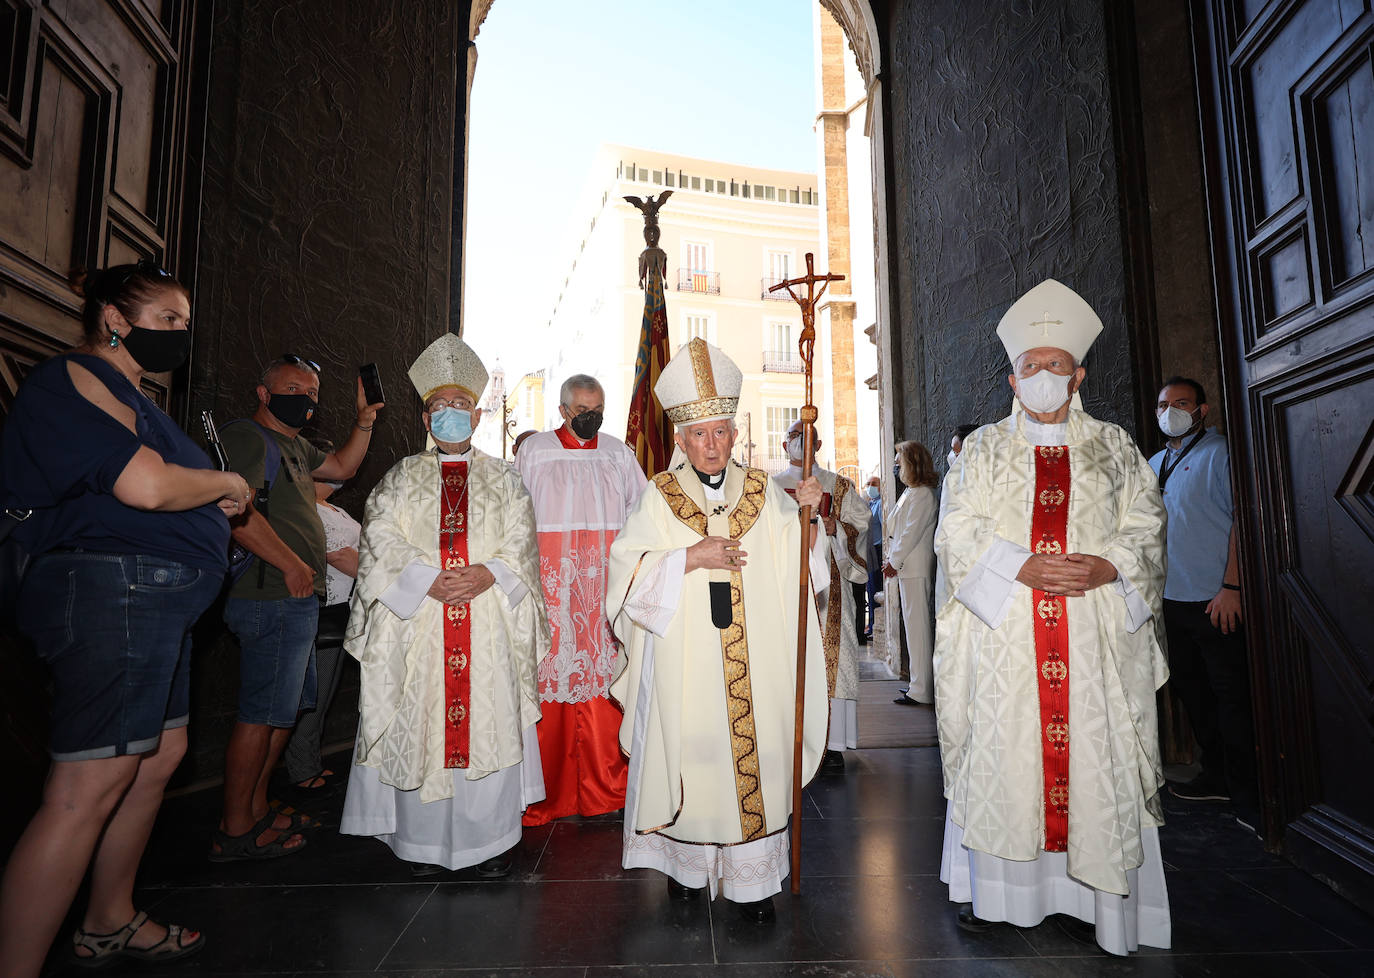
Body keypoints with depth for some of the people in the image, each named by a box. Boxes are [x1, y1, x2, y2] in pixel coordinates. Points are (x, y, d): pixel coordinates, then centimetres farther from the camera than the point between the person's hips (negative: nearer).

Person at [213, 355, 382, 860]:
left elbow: (342, 467, 31)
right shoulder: (246, 436, -10)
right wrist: (291, 565, -19)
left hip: (297, 599, 10)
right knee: (262, 714, -4)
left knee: (286, 708, 16)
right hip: (273, 597, -10)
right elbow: (238, 512, -22)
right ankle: (235, 831, 7)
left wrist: (365, 420, 18)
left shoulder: (294, 445, 20)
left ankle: (257, 810, 27)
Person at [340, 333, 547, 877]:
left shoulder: (502, 480, 12)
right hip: (419, 626, 1)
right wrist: (429, 580, -14)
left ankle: (491, 840, 13)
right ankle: (424, 841, 19)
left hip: (489, 623, 0)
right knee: (420, 727, 3)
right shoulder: (402, 478, 12)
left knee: (490, 723, 0)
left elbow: (522, 545, 4)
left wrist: (487, 574, -14)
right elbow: (381, 542, 0)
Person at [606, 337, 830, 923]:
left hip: (754, 666, 2)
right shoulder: (660, 497, 3)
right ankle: (687, 865, 27)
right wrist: (690, 557, -16)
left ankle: (753, 880, 19)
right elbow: (627, 569, -5)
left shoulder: (761, 493, 8)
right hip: (686, 666, -1)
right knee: (691, 756, 5)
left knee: (754, 758, 3)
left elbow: (793, 562, 9)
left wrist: (806, 513, -7)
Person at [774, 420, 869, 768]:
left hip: (827, 581, 0)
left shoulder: (840, 486, 15)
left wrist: (834, 528, -9)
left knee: (830, 654, -5)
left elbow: (860, 523, 9)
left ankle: (832, 742, 2)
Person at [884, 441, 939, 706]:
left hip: (916, 570, -10)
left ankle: (921, 691, -1)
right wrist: (894, 561, 12)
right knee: (913, 625, 14)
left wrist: (894, 562, -11)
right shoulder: (911, 492, 17)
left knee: (917, 627, -6)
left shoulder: (922, 494, -13)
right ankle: (920, 683, 22)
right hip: (908, 568, 10)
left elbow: (911, 533, -17)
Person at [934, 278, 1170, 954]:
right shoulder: (982, 449, 9)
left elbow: (1145, 527, 7)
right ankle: (987, 884, 15)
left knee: (1090, 757, 3)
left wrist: (1106, 566, -13)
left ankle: (1080, 893, 17)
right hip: (1003, 634, -1)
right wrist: (1022, 568, -16)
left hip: (1094, 638, 2)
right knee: (998, 753, 1)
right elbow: (957, 532, -1)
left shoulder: (1113, 447, 13)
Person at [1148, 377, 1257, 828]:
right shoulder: (1154, 464, 15)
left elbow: (1242, 519, -13)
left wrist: (1231, 586, -19)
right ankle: (1216, 778, 29)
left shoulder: (1218, 453, -6)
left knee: (1231, 698, 0)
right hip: (1170, 600, 8)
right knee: (1192, 690, 15)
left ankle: (1247, 794, 11)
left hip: (1214, 601, -8)